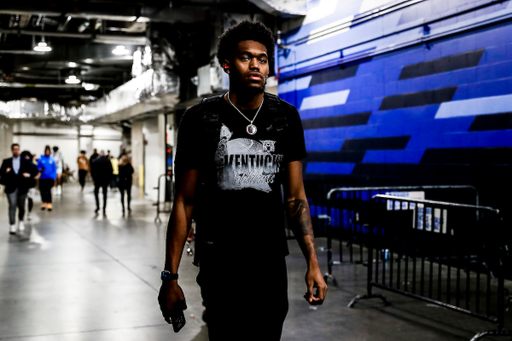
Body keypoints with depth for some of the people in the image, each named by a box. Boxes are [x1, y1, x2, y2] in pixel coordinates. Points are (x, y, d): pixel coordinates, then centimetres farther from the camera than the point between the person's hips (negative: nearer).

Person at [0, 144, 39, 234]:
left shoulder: (25, 161, 7)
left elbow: (35, 171, 6)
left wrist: (29, 175, -12)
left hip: (22, 187, 1)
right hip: (11, 188, -1)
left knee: (21, 206, 11)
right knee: (12, 206, -11)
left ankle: (21, 222, 34)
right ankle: (12, 226, -10)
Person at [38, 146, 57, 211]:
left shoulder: (52, 159, 1)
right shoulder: (41, 159, 0)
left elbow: (54, 169, 4)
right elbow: (38, 167, 5)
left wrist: (54, 178, -3)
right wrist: (40, 170, -17)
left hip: (50, 178, -1)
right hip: (42, 178, 1)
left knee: (48, 190, -9)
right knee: (42, 191, 6)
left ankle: (49, 204, -2)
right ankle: (44, 203, 23)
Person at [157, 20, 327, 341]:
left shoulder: (286, 117, 2)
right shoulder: (200, 119, -6)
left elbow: (296, 197, 3)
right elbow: (184, 202, -4)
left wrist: (313, 263, -6)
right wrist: (170, 277, -7)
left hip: (272, 261, 3)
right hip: (220, 263, -3)